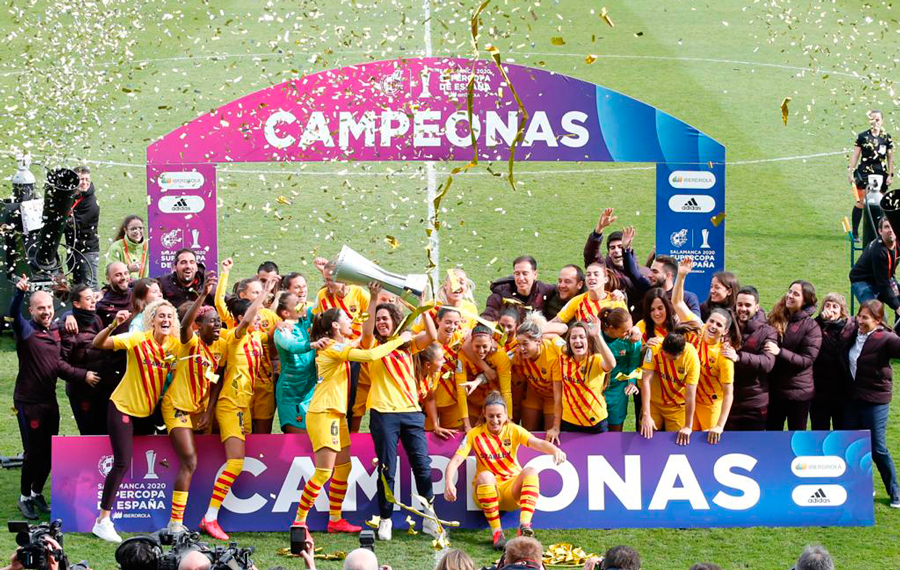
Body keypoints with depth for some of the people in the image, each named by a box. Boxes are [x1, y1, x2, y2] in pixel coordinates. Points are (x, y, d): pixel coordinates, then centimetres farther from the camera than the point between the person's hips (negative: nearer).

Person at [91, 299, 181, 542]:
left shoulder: (175, 345, -5)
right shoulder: (138, 340, -19)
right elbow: (98, 344, -27)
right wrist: (113, 325, -43)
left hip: (147, 411, 6)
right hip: (123, 408, -6)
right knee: (122, 463, -11)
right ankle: (103, 521, -5)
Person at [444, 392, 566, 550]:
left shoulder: (513, 430, 1)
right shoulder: (474, 435, 0)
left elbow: (538, 443, -17)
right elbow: (455, 461, -12)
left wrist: (555, 450, -39)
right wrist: (449, 483, -32)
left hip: (512, 490, 1)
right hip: (487, 492, -1)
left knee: (531, 472, -28)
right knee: (485, 476, -33)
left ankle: (524, 525, -43)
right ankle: (496, 532, -34)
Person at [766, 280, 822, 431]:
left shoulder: (811, 326, -9)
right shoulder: (775, 319, 4)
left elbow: (806, 360, -16)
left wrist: (780, 352, -24)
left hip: (798, 392, -5)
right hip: (773, 389, 5)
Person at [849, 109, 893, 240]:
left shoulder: (886, 138, 6)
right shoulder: (862, 136, 1)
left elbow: (890, 158, 11)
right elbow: (855, 155, 3)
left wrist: (890, 175, 5)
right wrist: (850, 171, -2)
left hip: (880, 174, 2)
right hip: (864, 172, -2)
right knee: (860, 202, -7)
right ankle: (855, 232, -2)